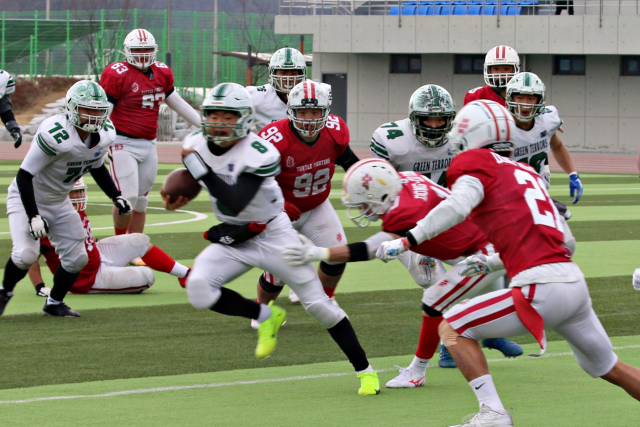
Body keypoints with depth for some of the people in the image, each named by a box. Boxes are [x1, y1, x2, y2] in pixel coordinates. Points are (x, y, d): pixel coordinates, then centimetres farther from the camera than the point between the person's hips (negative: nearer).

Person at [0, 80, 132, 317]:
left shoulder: (105, 135, -9)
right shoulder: (56, 135, -34)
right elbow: (25, 175, -27)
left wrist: (116, 197, 4)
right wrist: (33, 217, -29)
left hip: (59, 203, 7)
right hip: (27, 199, -7)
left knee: (76, 258, 3)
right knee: (25, 254, -23)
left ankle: (54, 303, 25)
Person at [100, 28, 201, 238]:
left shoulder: (162, 73, 8)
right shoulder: (117, 75, -12)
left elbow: (178, 103, 21)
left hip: (149, 145, 6)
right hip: (123, 143, -6)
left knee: (141, 202, 10)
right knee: (127, 198, -16)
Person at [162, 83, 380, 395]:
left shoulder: (258, 154, -26)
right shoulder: (196, 145, -6)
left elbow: (233, 205, -34)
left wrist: (199, 168, -34)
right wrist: (177, 198, -3)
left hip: (272, 236, -5)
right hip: (232, 240, 5)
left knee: (317, 304, -5)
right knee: (199, 290, -22)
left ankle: (364, 370, 10)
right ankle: (265, 317, 0)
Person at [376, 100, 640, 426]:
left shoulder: (476, 164, 1)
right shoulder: (528, 172, 23)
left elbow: (456, 207, -19)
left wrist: (406, 241, -16)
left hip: (540, 287, -8)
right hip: (575, 281, 8)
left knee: (453, 328, 4)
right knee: (608, 368, 26)